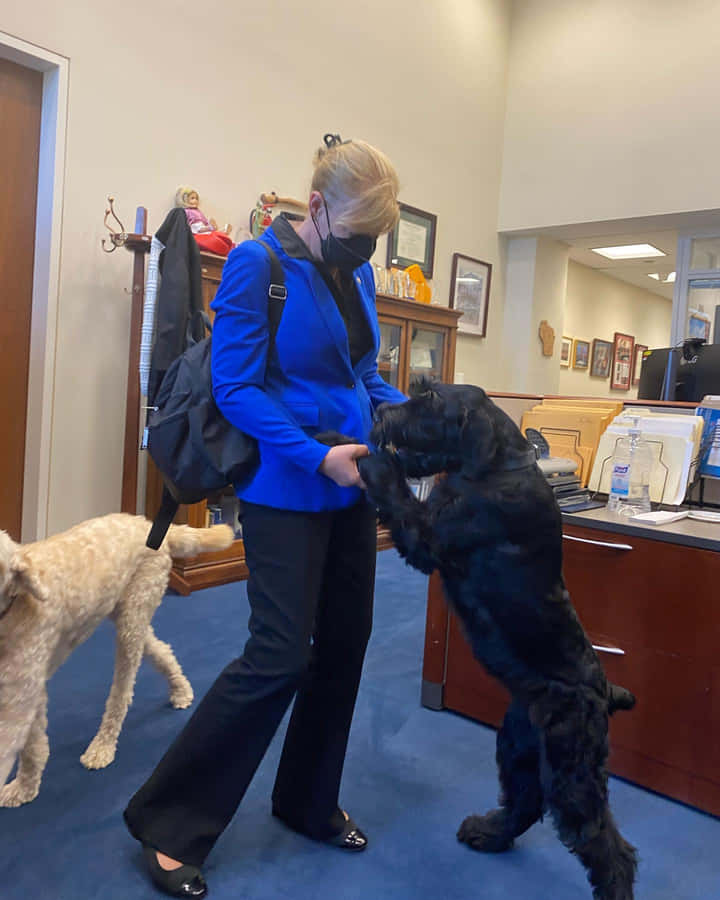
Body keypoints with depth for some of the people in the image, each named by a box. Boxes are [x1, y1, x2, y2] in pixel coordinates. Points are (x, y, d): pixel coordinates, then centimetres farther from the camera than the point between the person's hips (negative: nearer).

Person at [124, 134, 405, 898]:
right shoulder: (256, 264, -13)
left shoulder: (357, 273, 9)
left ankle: (309, 803, 33)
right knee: (280, 655, -6)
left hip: (352, 487, 8)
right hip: (287, 491, -7)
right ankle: (168, 822, 15)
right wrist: (317, 458, -21)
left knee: (344, 645, 12)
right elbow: (234, 388, -17)